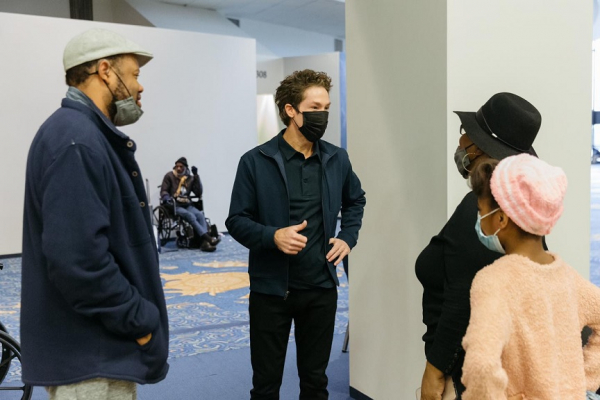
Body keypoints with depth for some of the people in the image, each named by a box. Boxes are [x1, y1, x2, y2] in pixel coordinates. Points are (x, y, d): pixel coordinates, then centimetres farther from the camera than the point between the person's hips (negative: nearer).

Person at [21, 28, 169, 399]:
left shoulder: (90, 136, 11)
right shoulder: (75, 141, -22)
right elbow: (77, 259, -30)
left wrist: (134, 315, 14)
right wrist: (139, 319, -18)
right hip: (89, 354, -10)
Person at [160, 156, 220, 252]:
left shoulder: (190, 178, 15)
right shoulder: (169, 176, 7)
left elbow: (198, 193, 6)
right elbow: (163, 191, 4)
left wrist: (196, 176, 1)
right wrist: (167, 198, -20)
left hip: (187, 205, 4)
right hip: (174, 206, -3)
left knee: (200, 214, -27)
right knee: (190, 216, -32)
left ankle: (205, 242, -42)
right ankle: (208, 238, -42)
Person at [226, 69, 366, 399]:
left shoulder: (337, 159, 3)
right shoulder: (255, 161, -9)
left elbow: (355, 200, 20)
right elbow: (237, 221, -6)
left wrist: (348, 238, 5)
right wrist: (272, 236, -24)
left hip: (321, 287, 3)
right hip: (270, 288, -3)